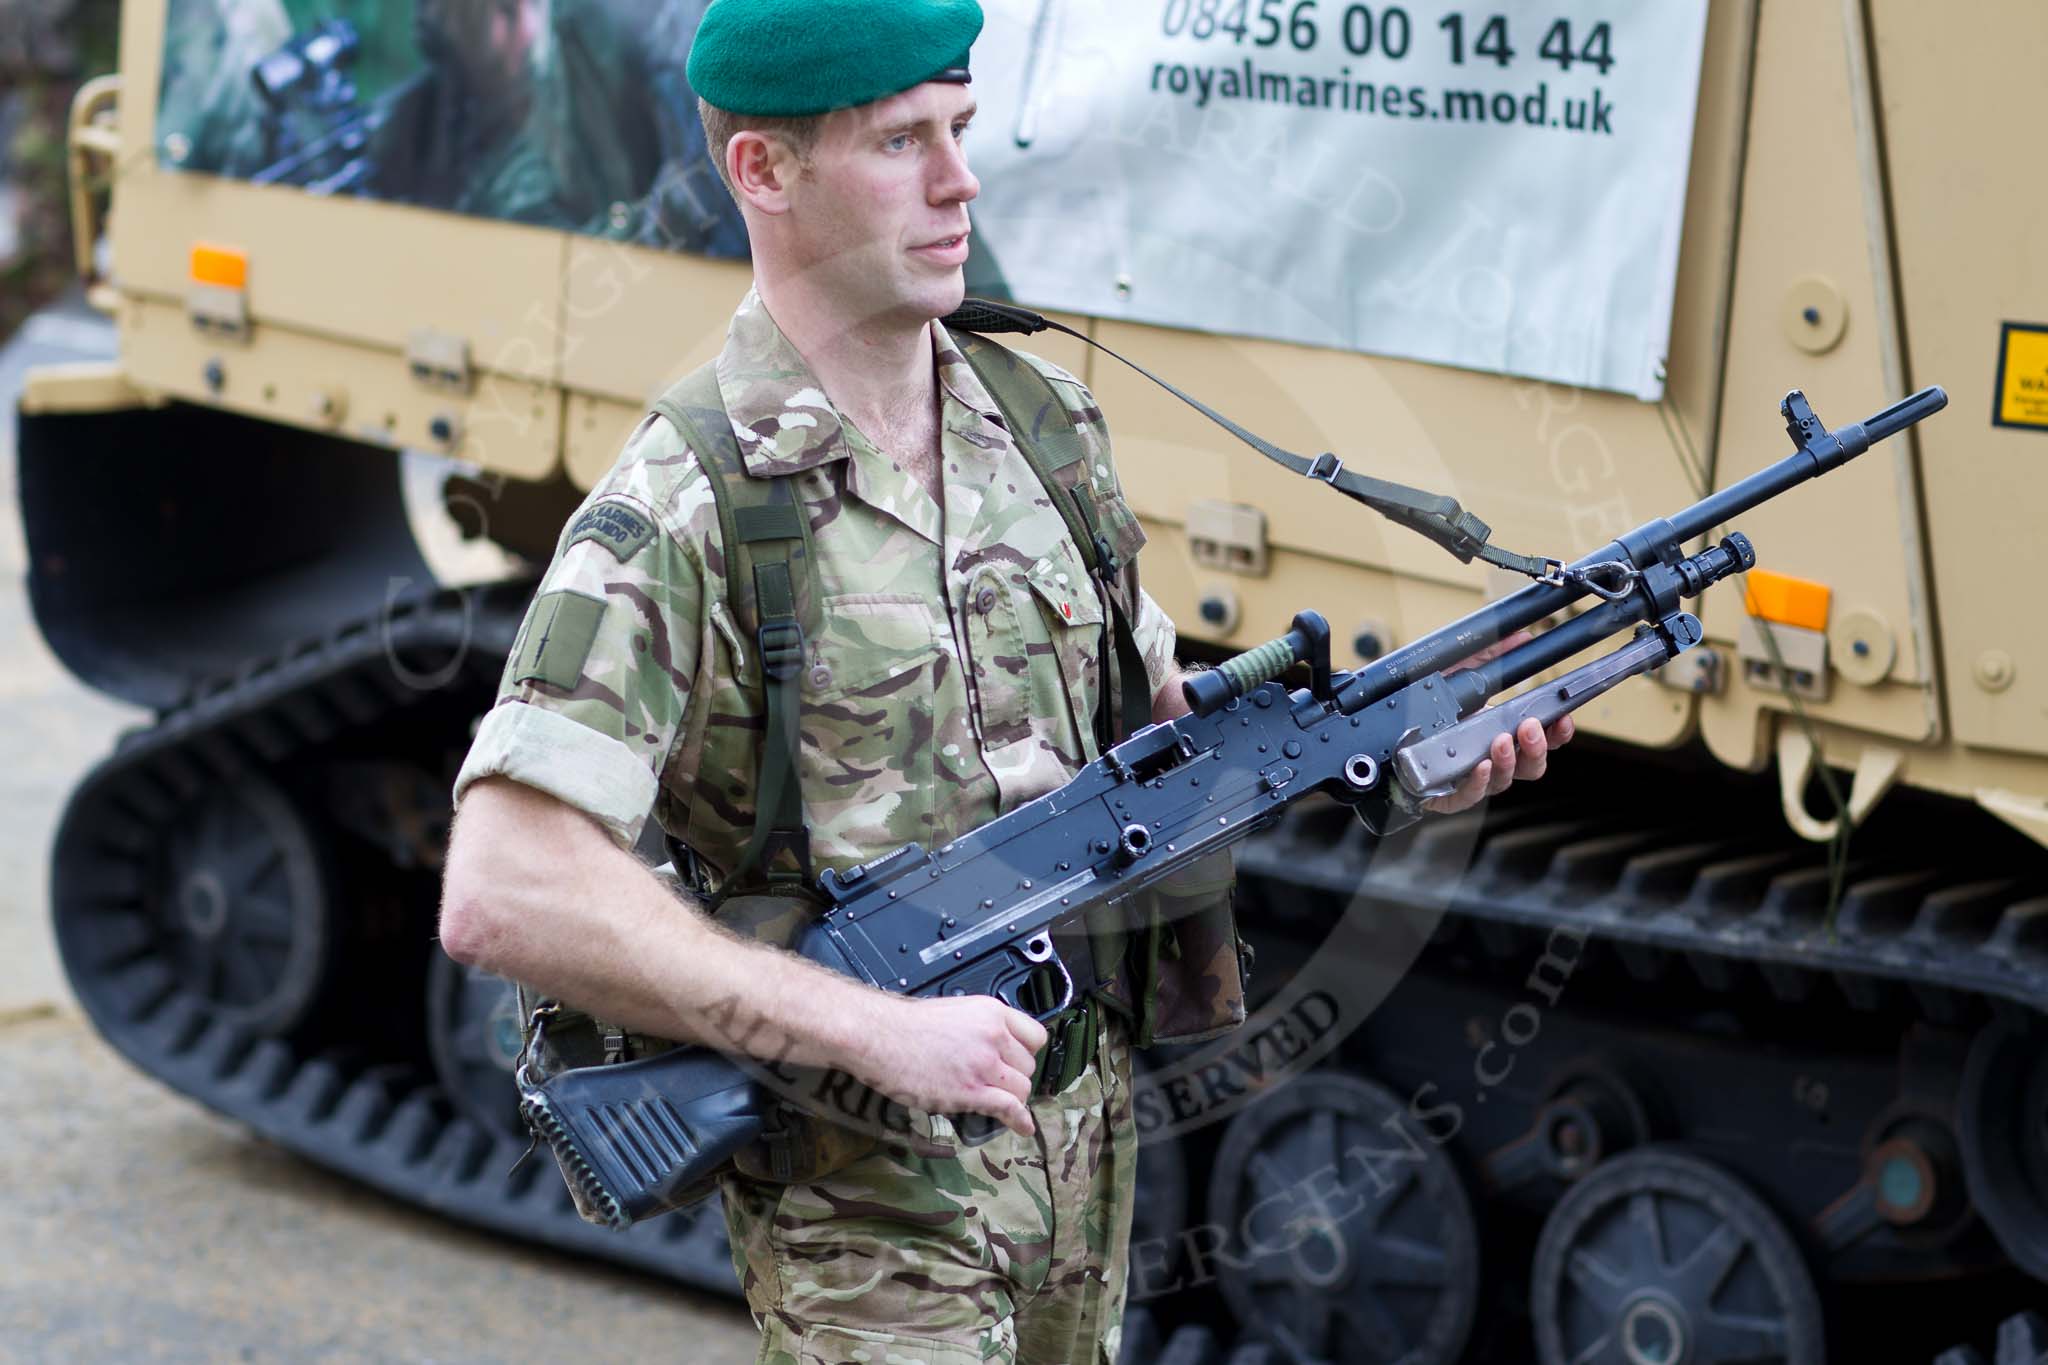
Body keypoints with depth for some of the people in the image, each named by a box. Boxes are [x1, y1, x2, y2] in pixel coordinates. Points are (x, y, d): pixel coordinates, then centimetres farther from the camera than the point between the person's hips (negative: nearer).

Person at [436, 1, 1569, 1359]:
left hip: (1084, 1128, 7)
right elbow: (502, 894, -29)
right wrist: (876, 1029, -29)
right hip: (866, 1193, -7)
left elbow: (1158, 714, 15)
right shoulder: (673, 519, -20)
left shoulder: (1045, 422, 3)